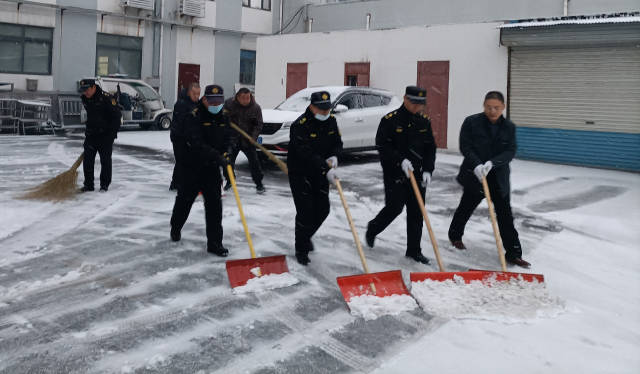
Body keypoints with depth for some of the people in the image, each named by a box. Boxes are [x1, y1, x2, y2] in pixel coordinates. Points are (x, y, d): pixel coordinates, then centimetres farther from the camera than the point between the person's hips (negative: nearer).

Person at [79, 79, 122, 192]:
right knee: (87, 160, 3)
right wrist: (88, 130, 19)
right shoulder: (85, 99, 5)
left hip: (105, 135, -6)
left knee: (105, 160, 2)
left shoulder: (106, 98, -16)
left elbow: (117, 115, -13)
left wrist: (112, 132, -15)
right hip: (91, 135, 6)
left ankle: (104, 185, 12)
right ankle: (88, 185, 12)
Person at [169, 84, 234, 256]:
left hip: (212, 168, 4)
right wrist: (217, 157, -35)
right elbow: (197, 144, -28)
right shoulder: (194, 117, -17)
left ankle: (214, 243, 2)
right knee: (184, 200, 14)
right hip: (191, 167, -4)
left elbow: (227, 139, 17)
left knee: (214, 204, -3)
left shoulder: (223, 118, 4)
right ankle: (175, 229, 40)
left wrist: (225, 153, -3)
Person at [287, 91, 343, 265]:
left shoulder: (331, 121, 1)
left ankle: (306, 236, 35)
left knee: (323, 209, 7)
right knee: (305, 211, -8)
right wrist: (326, 169, -37)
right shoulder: (300, 125, -22)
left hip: (320, 173, 6)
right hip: (300, 173, -6)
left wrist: (334, 156, -14)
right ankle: (301, 250, 8)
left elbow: (337, 142, 9)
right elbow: (306, 153, -30)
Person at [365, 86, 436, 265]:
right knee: (394, 207, -6)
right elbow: (382, 145, -12)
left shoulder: (424, 121, 7)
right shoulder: (390, 120, -9)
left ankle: (414, 250, 14)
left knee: (416, 212, 4)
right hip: (394, 174, -5)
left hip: (417, 174, 5)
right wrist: (401, 160, -21)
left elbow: (430, 148, 10)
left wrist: (427, 170, -2)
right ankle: (372, 229, 24)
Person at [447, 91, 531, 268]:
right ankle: (455, 235, 42)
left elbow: (510, 152, -7)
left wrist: (492, 163, -23)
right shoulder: (471, 122, -8)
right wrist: (477, 165, -25)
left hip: (498, 178, 2)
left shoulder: (509, 127, 0)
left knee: (505, 215, 1)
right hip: (474, 174, -2)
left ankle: (513, 253, 6)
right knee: (466, 207, 16)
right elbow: (465, 146, -11)